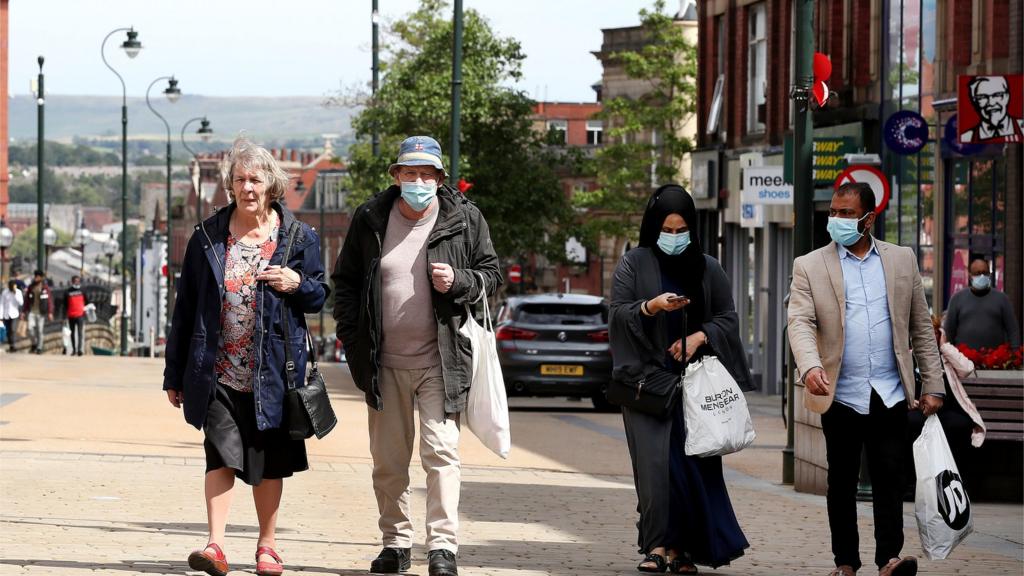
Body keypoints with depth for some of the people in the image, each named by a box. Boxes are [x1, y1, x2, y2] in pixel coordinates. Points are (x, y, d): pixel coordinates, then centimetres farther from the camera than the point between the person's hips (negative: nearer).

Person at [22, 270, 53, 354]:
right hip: (32, 312, 3)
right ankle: (34, 343, 12)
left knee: (40, 330, -2)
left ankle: (39, 348, 7)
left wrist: (50, 312, -10)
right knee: (31, 328, -10)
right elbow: (27, 300, 13)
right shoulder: (30, 287, 7)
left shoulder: (45, 287, -3)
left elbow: (49, 300, -4)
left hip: (41, 312, -3)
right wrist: (24, 311, 12)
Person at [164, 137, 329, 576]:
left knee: (269, 461, 8)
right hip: (218, 371, 0)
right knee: (222, 455, -10)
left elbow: (320, 297, 12)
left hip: (272, 372, 0)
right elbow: (185, 307, 9)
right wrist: (175, 373, 8)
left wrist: (297, 284, -13)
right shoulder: (208, 236, 6)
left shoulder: (297, 237, 4)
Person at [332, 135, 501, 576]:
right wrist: (352, 338, 3)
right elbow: (345, 281, 13)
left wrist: (458, 281, -14)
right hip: (385, 361, 3)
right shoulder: (370, 219, 4)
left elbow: (491, 274, 7)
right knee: (387, 459, 8)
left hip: (440, 358, -2)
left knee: (441, 451, -10)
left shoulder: (464, 220, -1)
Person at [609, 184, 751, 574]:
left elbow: (728, 319, 11)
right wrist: (652, 305, -19)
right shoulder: (634, 264, 6)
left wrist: (699, 337, -8)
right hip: (649, 377, -2)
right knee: (655, 460, -12)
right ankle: (658, 544, -13)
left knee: (692, 461, -5)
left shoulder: (708, 269, 12)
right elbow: (618, 314, -1)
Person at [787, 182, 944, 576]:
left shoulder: (902, 260, 9)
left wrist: (932, 385, 5)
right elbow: (801, 323, -9)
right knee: (842, 481, 6)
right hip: (841, 395, 0)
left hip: (890, 394, 1)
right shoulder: (809, 267, 4)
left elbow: (921, 327, 10)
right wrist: (810, 366, -28)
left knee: (890, 476, -5)